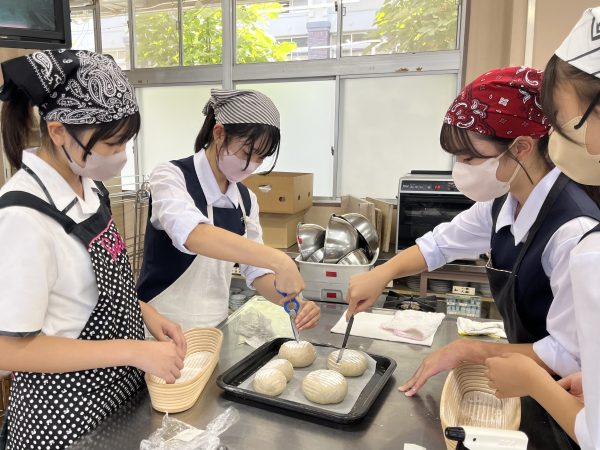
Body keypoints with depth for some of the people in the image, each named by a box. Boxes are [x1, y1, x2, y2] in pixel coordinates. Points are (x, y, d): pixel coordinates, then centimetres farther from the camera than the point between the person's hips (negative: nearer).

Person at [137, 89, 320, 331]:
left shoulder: (246, 199, 2)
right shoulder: (171, 177, -15)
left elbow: (256, 269, 4)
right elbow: (191, 234, -35)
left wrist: (293, 302, -13)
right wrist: (279, 260, -42)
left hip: (215, 326, 5)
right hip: (164, 328, -4)